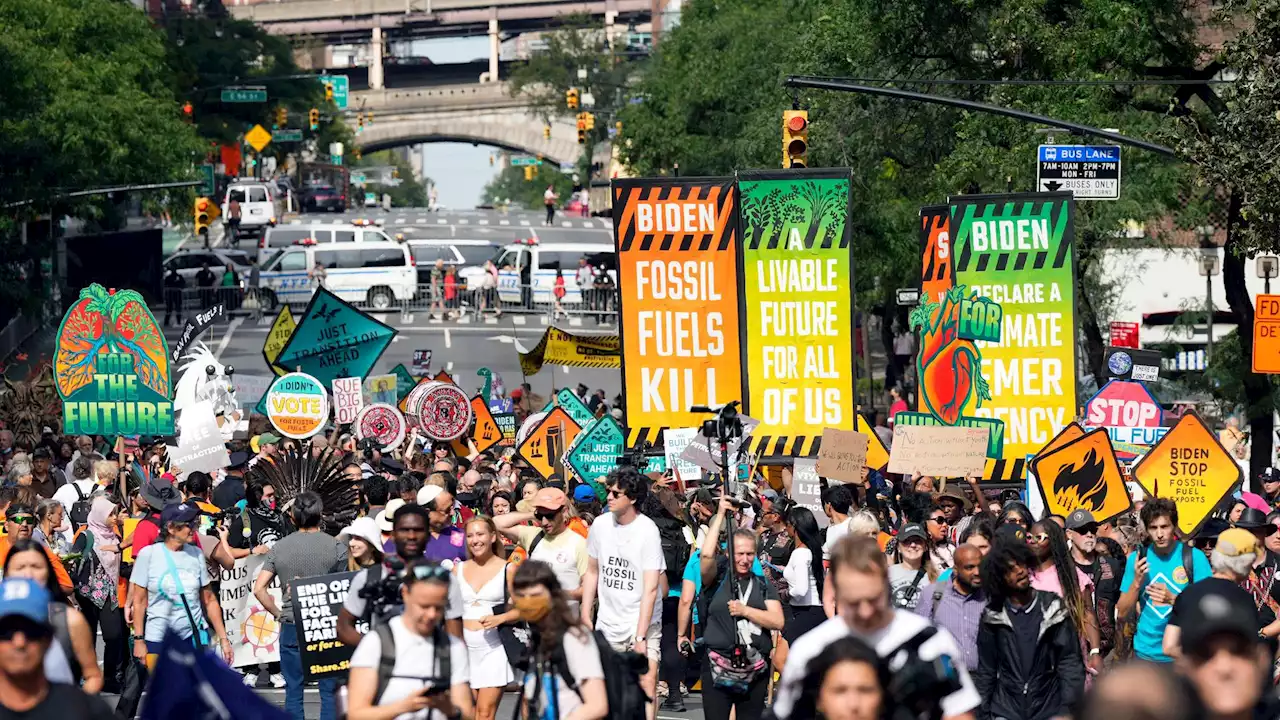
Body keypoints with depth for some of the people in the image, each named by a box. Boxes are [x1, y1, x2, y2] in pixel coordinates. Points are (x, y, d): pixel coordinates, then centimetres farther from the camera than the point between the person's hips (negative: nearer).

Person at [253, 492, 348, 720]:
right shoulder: (335, 546, -5)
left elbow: (259, 589, -3)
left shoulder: (278, 548, 1)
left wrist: (278, 613, 5)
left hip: (291, 626, 2)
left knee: (293, 691, 8)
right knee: (330, 690, 4)